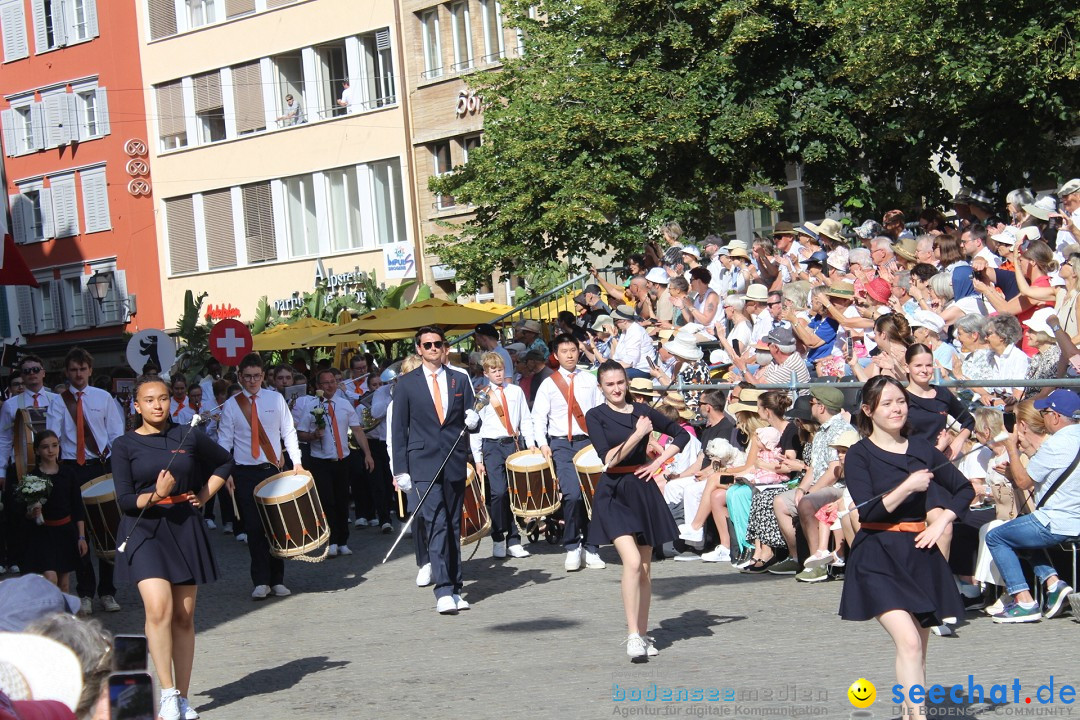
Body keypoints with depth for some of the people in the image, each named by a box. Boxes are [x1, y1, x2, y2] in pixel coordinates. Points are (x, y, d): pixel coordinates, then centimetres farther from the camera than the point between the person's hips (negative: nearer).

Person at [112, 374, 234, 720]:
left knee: (184, 616, 5)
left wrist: (204, 496, 9)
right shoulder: (124, 445, -1)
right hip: (144, 531, -2)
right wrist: (155, 496, -22)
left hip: (185, 528, 2)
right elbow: (125, 500, -5)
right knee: (158, 607, -20)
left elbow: (224, 462, 20)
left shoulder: (188, 436, 3)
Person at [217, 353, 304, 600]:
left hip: (273, 470, 1)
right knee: (254, 528, -2)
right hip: (245, 473, -1)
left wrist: (297, 462, -3)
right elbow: (224, 441, 3)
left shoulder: (276, 399, 4)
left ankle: (277, 580, 11)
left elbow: (289, 432, 6)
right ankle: (260, 582, 3)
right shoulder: (231, 405, 2)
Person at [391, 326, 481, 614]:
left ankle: (454, 588, 14)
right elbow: (399, 428, 3)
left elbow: (470, 421, 16)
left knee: (454, 525, 8)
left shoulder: (460, 380, 11)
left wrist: (473, 420, -10)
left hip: (454, 462, 3)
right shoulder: (406, 383, 4)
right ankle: (443, 591, -18)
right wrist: (400, 469, -2)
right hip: (424, 464, -3)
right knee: (435, 523, -14)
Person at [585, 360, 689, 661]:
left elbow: (681, 434, 16)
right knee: (632, 562, -20)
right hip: (613, 494, -4)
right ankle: (633, 636, -18)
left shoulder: (642, 411, 7)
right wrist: (638, 434, -12)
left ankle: (643, 634, 18)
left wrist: (658, 462, 6)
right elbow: (609, 458, -13)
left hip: (643, 492, 4)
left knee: (645, 568, 8)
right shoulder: (595, 416, -2)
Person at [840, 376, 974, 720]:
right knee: (909, 642, -21)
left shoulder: (921, 449, 8)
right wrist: (908, 487, -22)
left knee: (917, 649, 7)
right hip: (878, 559, -5)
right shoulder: (859, 455, -4)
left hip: (920, 555, 5)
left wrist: (940, 523, 4)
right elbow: (868, 511, -15)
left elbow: (964, 489, 18)